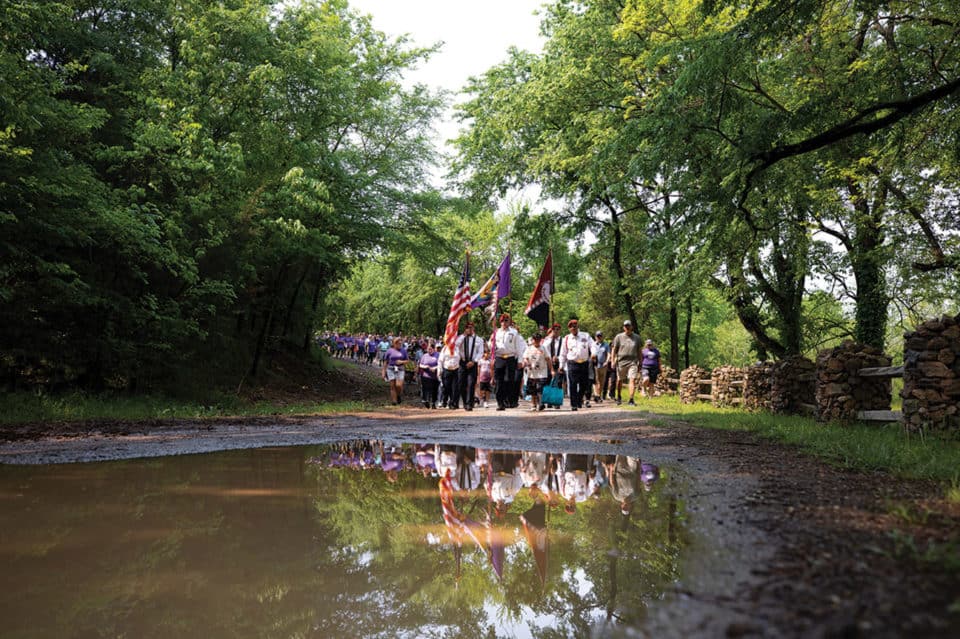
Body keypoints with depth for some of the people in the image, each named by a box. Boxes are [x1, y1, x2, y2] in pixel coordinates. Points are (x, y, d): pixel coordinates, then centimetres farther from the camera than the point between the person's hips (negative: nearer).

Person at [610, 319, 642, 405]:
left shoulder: (637, 337, 10)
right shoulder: (619, 337, 5)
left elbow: (639, 350, 17)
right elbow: (614, 349, 5)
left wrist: (640, 361, 15)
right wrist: (613, 360, -3)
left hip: (632, 362, 0)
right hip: (621, 362, 0)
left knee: (632, 380, -12)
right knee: (620, 380, 10)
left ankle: (631, 400, -12)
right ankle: (619, 397, 31)